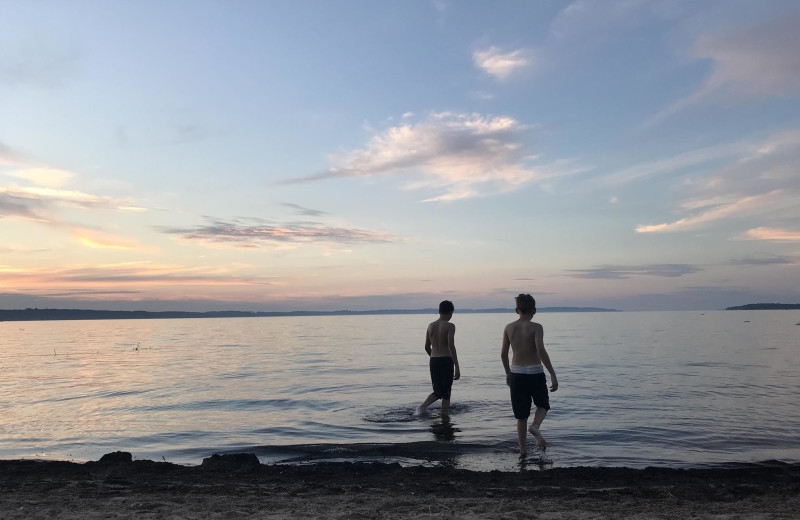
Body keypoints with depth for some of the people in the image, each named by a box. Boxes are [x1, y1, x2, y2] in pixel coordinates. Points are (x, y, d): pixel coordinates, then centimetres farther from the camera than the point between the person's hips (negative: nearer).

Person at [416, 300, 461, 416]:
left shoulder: (431, 326, 8)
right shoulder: (450, 326, -9)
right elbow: (451, 347, -18)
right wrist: (457, 367, -18)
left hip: (433, 361, 5)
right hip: (446, 361, -5)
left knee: (437, 391, 16)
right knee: (446, 392, 6)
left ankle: (423, 406, -6)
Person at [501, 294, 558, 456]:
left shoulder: (509, 328, 3)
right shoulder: (536, 327, -8)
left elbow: (503, 354, 6)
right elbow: (541, 351, -20)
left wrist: (508, 373, 20)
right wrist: (553, 375, -17)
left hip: (516, 374, 3)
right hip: (535, 373, -3)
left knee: (521, 415, 14)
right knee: (543, 405, 20)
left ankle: (522, 450, 17)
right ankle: (535, 426, -9)